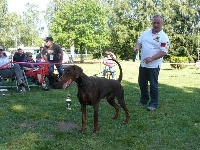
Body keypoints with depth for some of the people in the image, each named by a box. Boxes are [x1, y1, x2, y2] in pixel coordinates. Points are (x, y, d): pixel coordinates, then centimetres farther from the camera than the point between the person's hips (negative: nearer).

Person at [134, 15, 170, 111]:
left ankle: (153, 103, 16)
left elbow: (164, 52, -17)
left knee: (153, 85, 2)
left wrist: (151, 58, -26)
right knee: (142, 83, 17)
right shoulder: (146, 33, 7)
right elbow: (139, 41, 17)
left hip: (154, 65, -6)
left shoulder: (164, 37, -11)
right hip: (143, 64, 6)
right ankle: (144, 100, 34)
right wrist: (137, 47, -7)